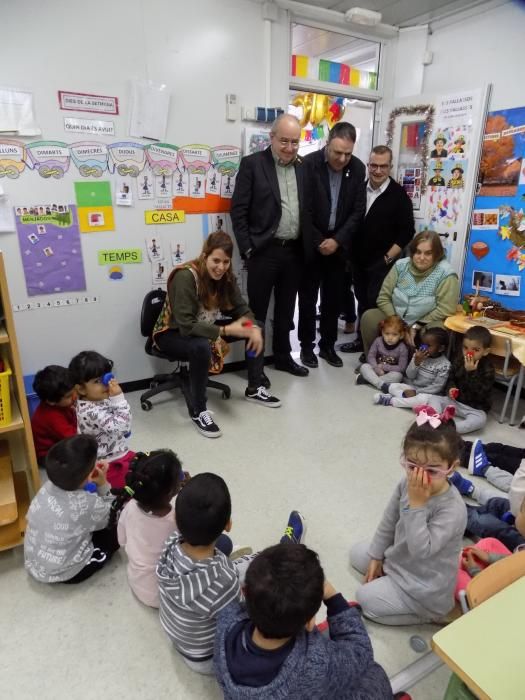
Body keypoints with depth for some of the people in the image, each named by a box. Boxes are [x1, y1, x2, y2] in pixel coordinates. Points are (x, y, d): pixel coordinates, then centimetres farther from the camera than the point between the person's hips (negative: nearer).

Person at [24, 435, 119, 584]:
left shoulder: (49, 485, -16)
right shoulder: (88, 504, -32)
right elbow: (112, 518, -9)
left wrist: (96, 485, -9)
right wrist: (102, 484, -14)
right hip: (62, 574, -6)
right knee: (117, 529, 6)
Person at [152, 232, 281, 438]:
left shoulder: (225, 276, -8)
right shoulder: (186, 277, -29)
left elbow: (241, 308, -2)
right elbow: (186, 326, -35)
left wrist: (254, 328, -23)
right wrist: (226, 331, -38)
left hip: (203, 329, 7)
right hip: (171, 334, -7)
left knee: (256, 328, -5)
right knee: (201, 347, -41)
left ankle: (254, 389, 9)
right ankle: (197, 411, -21)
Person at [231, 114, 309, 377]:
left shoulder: (304, 166, 9)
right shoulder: (252, 163, -4)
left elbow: (309, 207, 13)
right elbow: (238, 210, -7)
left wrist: (308, 246, 5)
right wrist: (248, 249, -11)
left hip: (295, 251, 5)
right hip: (264, 250, -4)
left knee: (286, 309, 15)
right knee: (257, 310, 4)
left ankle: (283, 356, 29)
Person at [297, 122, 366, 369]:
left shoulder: (357, 168, 0)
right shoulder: (308, 164, -11)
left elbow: (358, 210, 0)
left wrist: (337, 240, -11)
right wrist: (318, 242, -12)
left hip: (338, 244, 3)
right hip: (310, 243, -3)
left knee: (333, 298, 8)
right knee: (308, 298, 5)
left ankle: (328, 345, 21)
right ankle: (307, 345, 18)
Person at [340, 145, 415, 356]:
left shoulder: (399, 195, -7)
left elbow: (407, 232, -8)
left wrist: (388, 258, -13)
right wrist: (350, 252, 6)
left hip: (382, 263, -4)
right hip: (358, 261, 5)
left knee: (377, 305, -4)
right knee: (362, 302, 13)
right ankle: (362, 340, 27)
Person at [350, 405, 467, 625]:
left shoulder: (453, 510, -35)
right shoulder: (406, 484, -15)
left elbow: (421, 550, -39)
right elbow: (388, 523, 1)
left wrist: (416, 504, -43)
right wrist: (376, 557, 9)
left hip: (426, 589, -7)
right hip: (400, 559, 8)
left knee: (365, 599, -6)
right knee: (358, 553, 16)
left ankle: (427, 613, 5)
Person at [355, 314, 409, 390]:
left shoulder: (402, 348, -16)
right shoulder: (378, 341, -9)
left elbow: (402, 368, -16)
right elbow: (371, 356, -6)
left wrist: (383, 367, -19)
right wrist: (377, 368, -24)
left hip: (390, 372, -2)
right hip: (376, 369, 2)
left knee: (398, 375, -34)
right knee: (364, 366, -23)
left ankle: (367, 379, -34)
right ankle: (380, 384, -40)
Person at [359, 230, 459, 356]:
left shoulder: (445, 274, -13)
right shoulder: (401, 265, -3)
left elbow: (445, 309, -16)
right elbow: (383, 298, -4)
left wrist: (417, 326, -18)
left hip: (425, 325, -3)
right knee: (369, 318, -21)